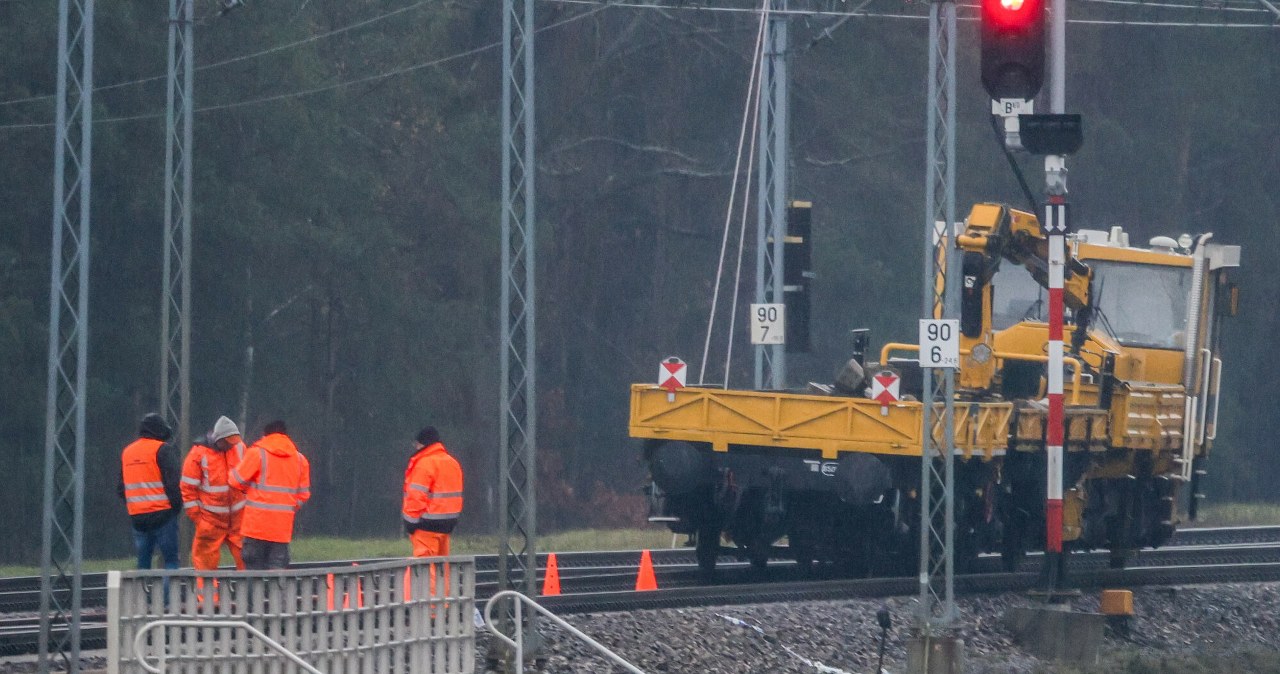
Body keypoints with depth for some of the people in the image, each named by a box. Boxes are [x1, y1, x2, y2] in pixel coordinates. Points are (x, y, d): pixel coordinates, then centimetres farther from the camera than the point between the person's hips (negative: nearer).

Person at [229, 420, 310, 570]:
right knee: (278, 564, 4)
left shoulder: (257, 453, -3)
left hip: (257, 520, -3)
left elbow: (236, 481, 0)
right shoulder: (299, 459, 10)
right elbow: (303, 494, 12)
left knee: (254, 566, 2)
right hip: (283, 524, 3)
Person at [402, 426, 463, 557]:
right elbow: (456, 494, 18)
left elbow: (417, 496, -17)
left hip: (428, 522, -9)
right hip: (448, 522, 9)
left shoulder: (424, 464, -13)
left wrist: (410, 521, -12)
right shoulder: (452, 463, 14)